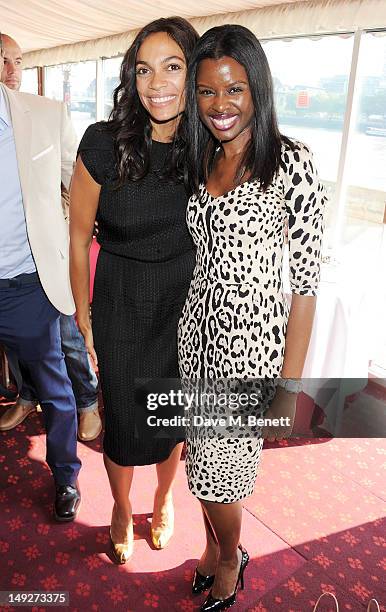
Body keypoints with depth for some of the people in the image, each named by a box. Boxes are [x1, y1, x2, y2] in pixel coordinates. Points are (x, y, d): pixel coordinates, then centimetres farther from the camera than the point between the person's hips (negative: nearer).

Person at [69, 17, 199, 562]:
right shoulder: (103, 145, -15)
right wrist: (83, 318, -1)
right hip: (120, 307, -2)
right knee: (123, 420, 13)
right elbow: (80, 237, -6)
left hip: (187, 304, 2)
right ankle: (122, 512, 46)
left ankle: (165, 499, 50)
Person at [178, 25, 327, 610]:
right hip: (198, 331, 6)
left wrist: (289, 388, -14)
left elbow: (306, 281, -14)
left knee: (216, 472, 9)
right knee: (207, 461, 19)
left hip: (251, 343, -5)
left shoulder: (290, 161, -12)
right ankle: (216, 547, 48)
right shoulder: (204, 161, 8)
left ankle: (229, 563, 41)